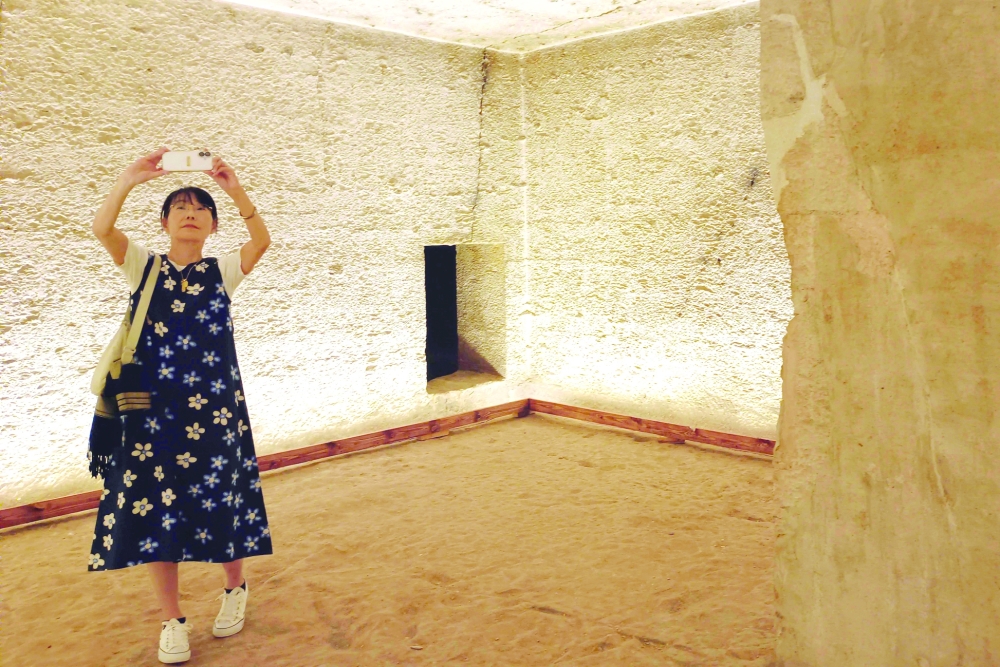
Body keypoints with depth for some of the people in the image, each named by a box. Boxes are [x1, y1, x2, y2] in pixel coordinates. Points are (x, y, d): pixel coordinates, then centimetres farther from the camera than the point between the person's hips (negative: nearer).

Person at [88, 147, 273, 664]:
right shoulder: (144, 268, 5)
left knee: (220, 500, 7)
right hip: (153, 407, 1)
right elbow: (101, 229, -12)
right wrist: (129, 180, -22)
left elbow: (262, 240, -14)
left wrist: (235, 190, -23)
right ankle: (172, 620, 21)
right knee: (155, 508, 4)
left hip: (214, 407, 0)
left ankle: (235, 589, 34)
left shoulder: (222, 272, 4)